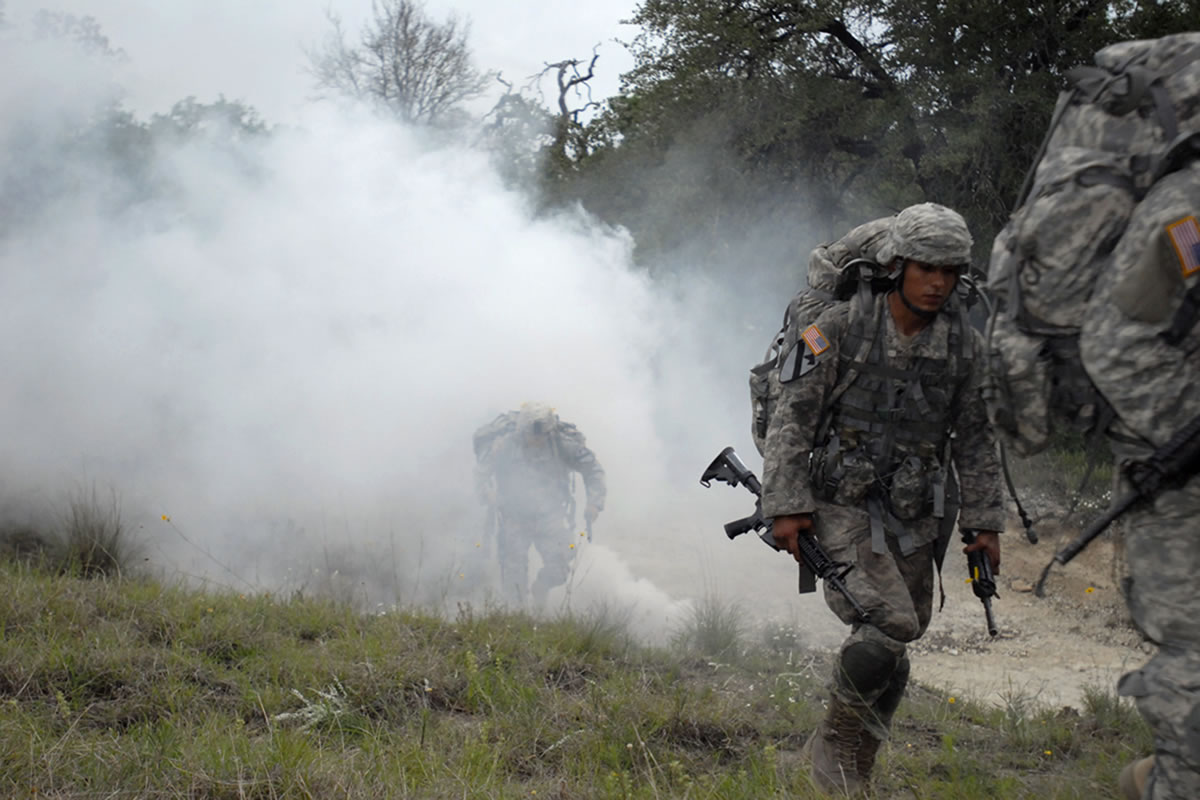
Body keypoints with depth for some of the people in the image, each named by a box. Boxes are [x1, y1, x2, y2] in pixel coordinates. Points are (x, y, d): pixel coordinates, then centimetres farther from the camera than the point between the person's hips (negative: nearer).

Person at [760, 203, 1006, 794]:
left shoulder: (963, 345, 2)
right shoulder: (839, 329, -10)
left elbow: (975, 441, 11)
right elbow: (791, 420, -8)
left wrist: (984, 522, 9)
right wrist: (786, 506, -14)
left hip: (913, 517, 5)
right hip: (840, 506, -5)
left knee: (887, 652, 9)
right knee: (888, 625, -21)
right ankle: (835, 746, -2)